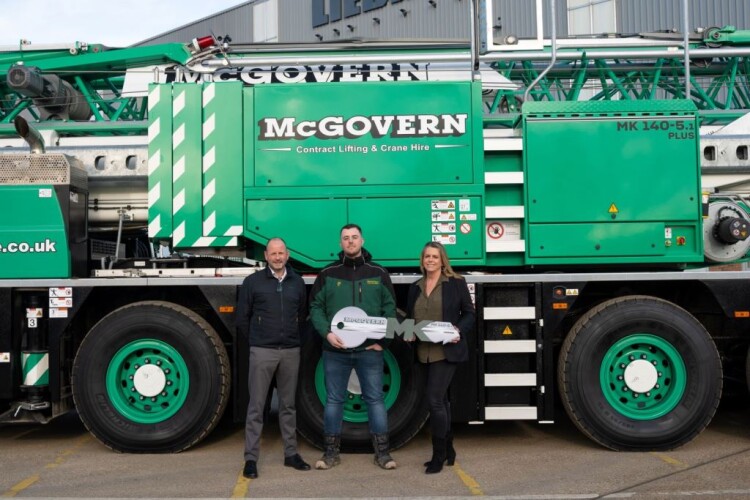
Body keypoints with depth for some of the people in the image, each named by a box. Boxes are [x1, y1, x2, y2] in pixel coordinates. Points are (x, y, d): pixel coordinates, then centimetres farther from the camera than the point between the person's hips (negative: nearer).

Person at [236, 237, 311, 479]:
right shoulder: (253, 281, -1)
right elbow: (242, 318, 4)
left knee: (288, 405, 12)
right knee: (256, 406, 0)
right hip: (262, 351, -3)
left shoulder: (297, 283, 8)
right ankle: (251, 458, 6)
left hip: (291, 351, 3)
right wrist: (256, 340, 9)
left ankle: (291, 454, 21)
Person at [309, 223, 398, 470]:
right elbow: (315, 307, 4)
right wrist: (326, 333, -12)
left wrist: (382, 339, -6)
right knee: (334, 400, 9)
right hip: (335, 350, 1)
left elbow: (390, 308, 4)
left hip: (370, 349, 0)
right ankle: (331, 452, 21)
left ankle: (382, 452, 16)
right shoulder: (328, 274, 4)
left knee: (375, 399, 5)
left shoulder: (378, 274, 5)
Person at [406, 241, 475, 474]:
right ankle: (447, 449, 27)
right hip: (425, 352, 6)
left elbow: (469, 313, 1)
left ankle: (439, 455, 0)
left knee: (434, 398, -12)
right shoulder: (415, 288, 13)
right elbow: (410, 318, 16)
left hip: (447, 350, -6)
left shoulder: (456, 283, -1)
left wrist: (459, 330, -16)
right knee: (441, 399, 15)